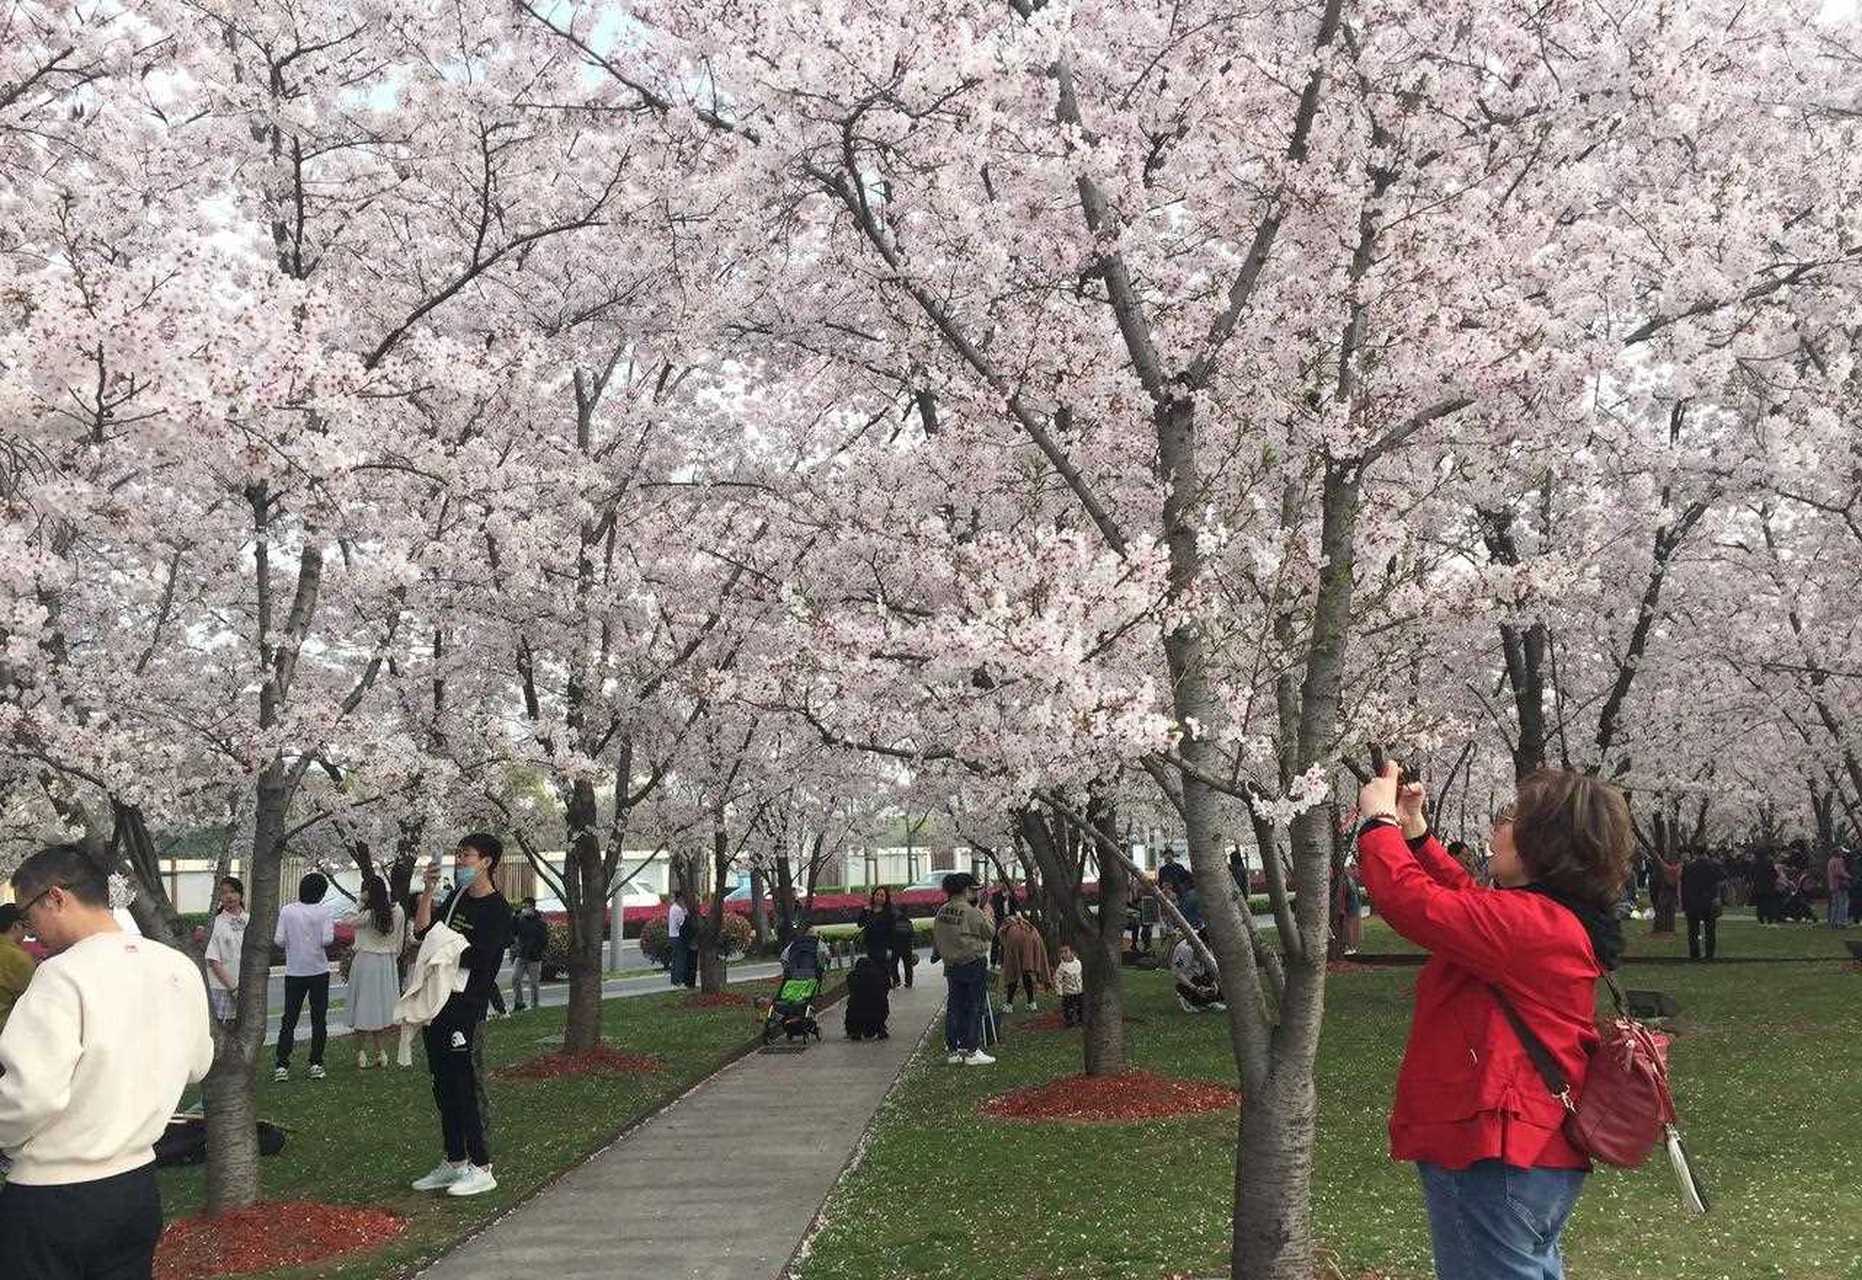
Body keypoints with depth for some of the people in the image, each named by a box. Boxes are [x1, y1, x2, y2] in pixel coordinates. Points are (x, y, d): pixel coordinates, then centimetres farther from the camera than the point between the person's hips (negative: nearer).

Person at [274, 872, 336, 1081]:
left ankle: (282, 1065, 2)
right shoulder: (322, 913, -8)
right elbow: (327, 940, -15)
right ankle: (316, 1064, 7)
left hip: (294, 972, 1)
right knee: (319, 1019, 8)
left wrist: (291, 942, 13)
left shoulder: (287, 911, -4)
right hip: (318, 971, -1)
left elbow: (278, 940, -7)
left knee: (289, 1019, 7)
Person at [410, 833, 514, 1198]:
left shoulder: (497, 909, -10)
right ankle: (454, 1162, 23)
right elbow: (423, 930, 8)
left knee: (467, 1088, -6)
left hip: (467, 1008, -8)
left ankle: (481, 1169, 0)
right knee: (444, 1088, 13)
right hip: (438, 1005, 8)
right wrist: (429, 890, 0)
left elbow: (475, 958, -18)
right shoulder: (457, 898, 16)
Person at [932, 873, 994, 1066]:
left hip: (951, 966, 6)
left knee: (954, 1007, 11)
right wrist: (988, 913, 8)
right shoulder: (971, 912, -16)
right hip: (974, 965, -6)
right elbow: (990, 933, -6)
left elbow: (937, 937, 9)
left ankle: (953, 1050, 15)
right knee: (974, 1008, 2)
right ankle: (971, 1051, 3)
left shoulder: (941, 912, 2)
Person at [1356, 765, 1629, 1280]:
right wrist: (1415, 831, 19)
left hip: (1494, 1162, -10)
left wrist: (1379, 818, -11)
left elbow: (1410, 900, -28)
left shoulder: (1526, 921, -23)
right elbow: (1467, 903, 25)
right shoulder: (1562, 918, 10)